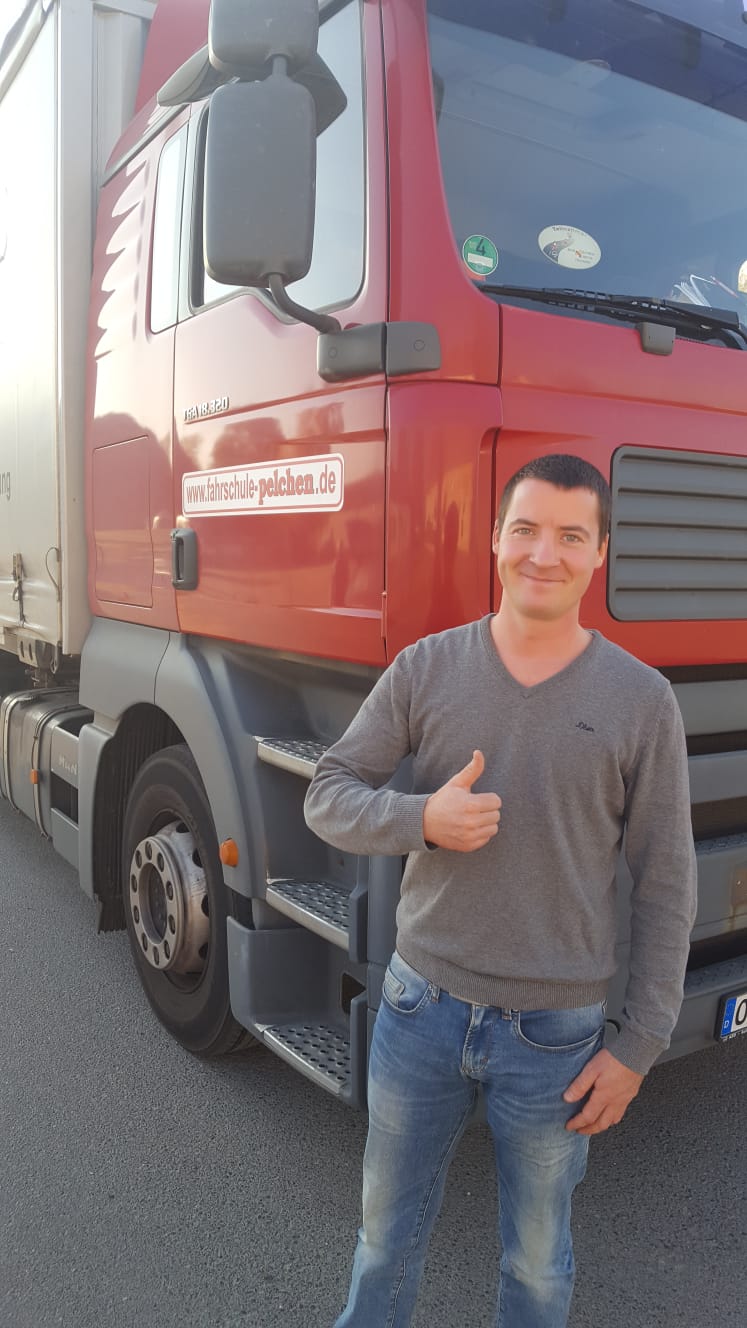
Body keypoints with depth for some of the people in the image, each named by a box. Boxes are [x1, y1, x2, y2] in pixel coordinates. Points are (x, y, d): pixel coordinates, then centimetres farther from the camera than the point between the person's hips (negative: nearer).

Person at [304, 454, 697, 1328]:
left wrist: (639, 1047, -4)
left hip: (554, 1033, -1)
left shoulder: (641, 700, -9)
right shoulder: (425, 668, -6)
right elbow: (328, 796, -2)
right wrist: (422, 819, -22)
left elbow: (664, 886, -4)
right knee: (388, 1230, 23)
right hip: (420, 1007, 2)